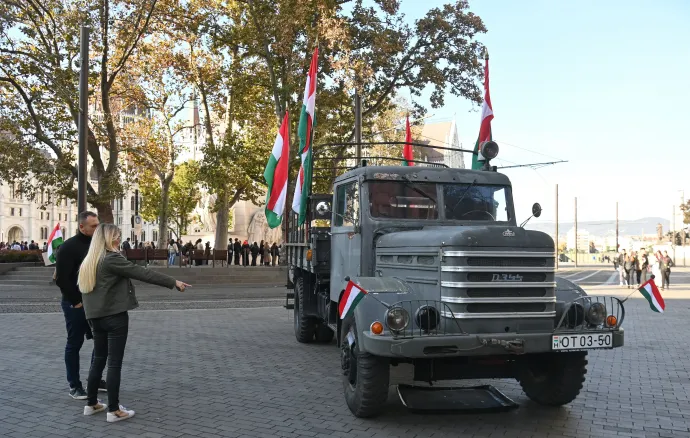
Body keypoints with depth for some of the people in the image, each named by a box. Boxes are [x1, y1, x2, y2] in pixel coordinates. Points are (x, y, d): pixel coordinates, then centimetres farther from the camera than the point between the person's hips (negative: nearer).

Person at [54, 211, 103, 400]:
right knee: (74, 345, 4)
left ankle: (95, 380, 23)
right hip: (75, 305, -7)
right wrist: (76, 301, -15)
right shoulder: (68, 247, -12)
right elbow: (61, 279, -16)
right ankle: (74, 386, 14)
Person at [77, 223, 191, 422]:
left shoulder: (89, 261, 10)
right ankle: (113, 410, 2)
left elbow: (84, 288, 20)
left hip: (96, 316, 8)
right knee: (114, 362, -3)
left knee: (99, 359, 17)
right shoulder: (111, 259, -16)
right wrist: (173, 282, -14)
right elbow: (142, 273, -18)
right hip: (114, 316, -8)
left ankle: (91, 404, 24)